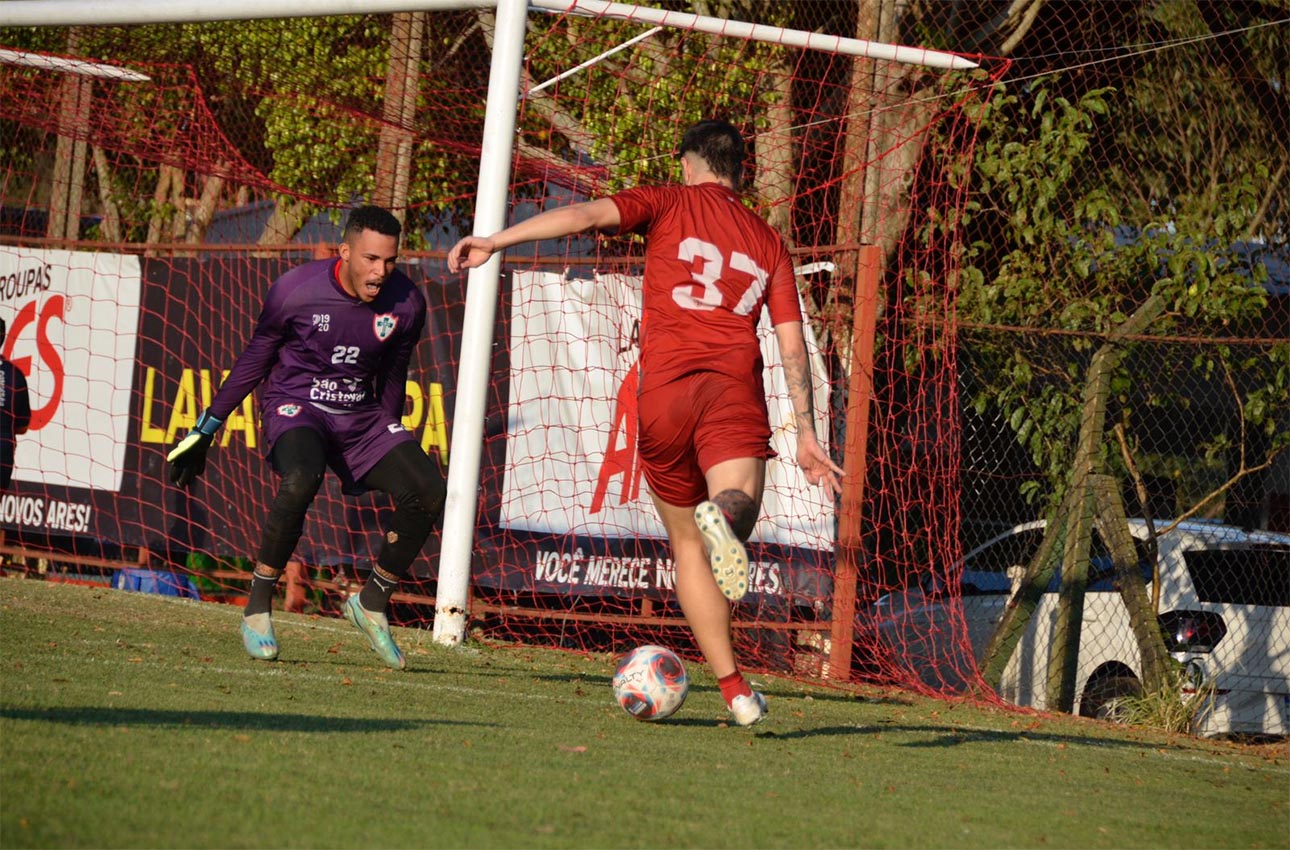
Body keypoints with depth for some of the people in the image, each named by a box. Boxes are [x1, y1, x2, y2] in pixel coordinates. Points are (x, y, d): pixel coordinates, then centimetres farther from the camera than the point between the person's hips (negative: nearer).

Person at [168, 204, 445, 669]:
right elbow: (254, 360, -1)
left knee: (428, 489, -17)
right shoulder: (295, 290, -16)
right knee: (300, 480, -36)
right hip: (295, 403, -4)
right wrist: (205, 431, 3)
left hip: (361, 415, 4)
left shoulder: (407, 303, -8)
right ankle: (257, 608, -22)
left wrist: (389, 450, 20)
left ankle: (373, 601, 3)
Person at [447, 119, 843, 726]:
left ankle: (733, 686, 5)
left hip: (662, 392, 0)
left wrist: (497, 241, -7)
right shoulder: (767, 242, 20)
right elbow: (792, 345, 15)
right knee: (738, 503, -17)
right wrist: (806, 435, 16)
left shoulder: (668, 204, 13)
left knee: (688, 544, 11)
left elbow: (588, 215, -5)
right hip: (734, 387, 0)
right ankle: (723, 517, -55)